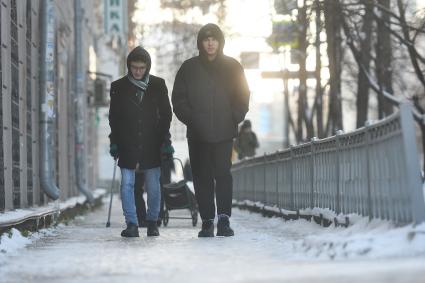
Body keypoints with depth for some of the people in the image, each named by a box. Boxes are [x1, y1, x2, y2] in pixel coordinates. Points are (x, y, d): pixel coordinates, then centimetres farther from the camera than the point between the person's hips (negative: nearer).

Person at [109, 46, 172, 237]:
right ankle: (131, 224, -5)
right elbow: (113, 117, 7)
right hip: (127, 144, 0)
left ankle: (152, 222, 17)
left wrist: (164, 139, 2)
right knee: (127, 184, -7)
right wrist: (114, 142, 0)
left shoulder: (158, 85, 6)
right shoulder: (118, 87, 4)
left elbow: (166, 114, 10)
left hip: (151, 143, 0)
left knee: (153, 186, 4)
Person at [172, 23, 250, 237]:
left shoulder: (232, 67, 8)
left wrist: (235, 118, -2)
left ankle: (224, 218, -14)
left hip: (224, 131, -1)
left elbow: (243, 96, 11)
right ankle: (207, 221, 5)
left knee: (223, 173, -12)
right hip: (197, 133, 1)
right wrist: (189, 118, -3)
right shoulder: (189, 68, 8)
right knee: (202, 177, 1)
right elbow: (178, 98, 10)